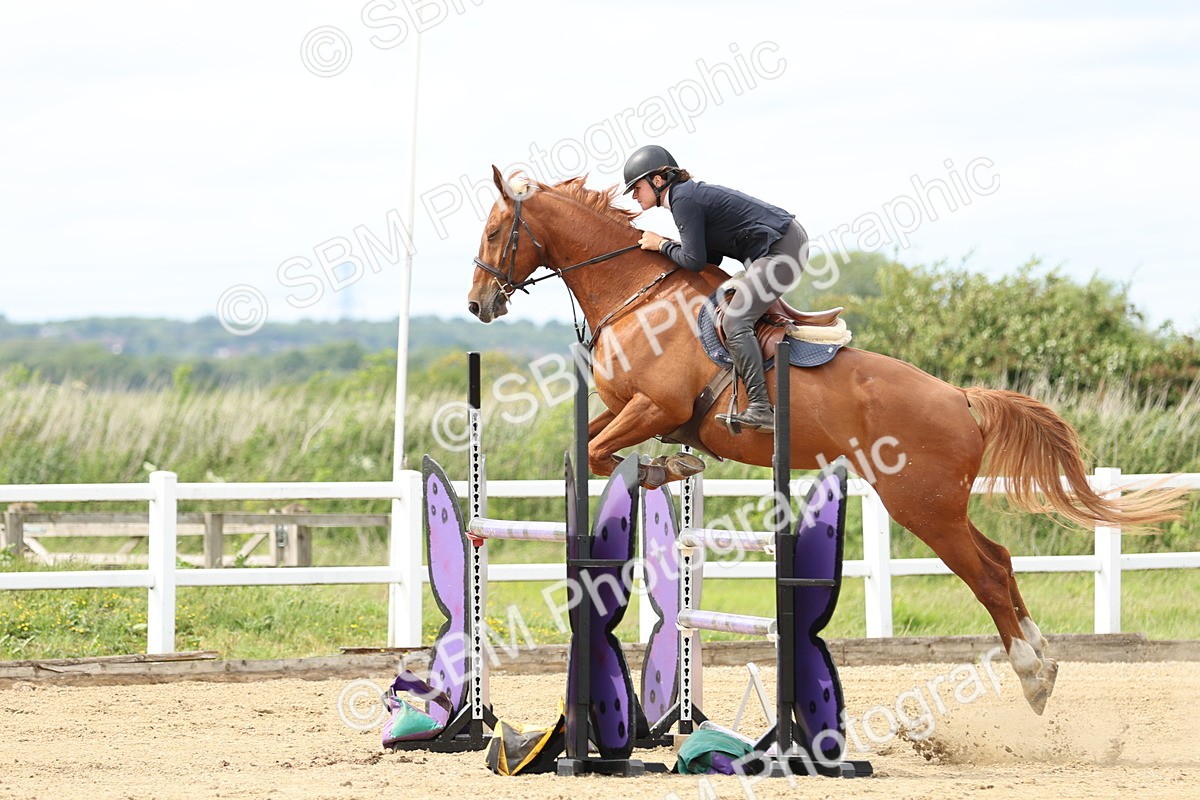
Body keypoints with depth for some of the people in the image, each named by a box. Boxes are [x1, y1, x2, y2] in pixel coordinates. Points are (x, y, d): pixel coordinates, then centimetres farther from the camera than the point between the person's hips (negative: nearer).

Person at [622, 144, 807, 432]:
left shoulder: (683, 200, -13)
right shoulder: (690, 192, 17)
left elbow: (695, 261, -18)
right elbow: (712, 257, 18)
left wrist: (662, 245, -2)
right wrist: (669, 247, 10)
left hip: (781, 251, -11)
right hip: (786, 243, 11)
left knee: (735, 322, -18)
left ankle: (761, 408, -27)